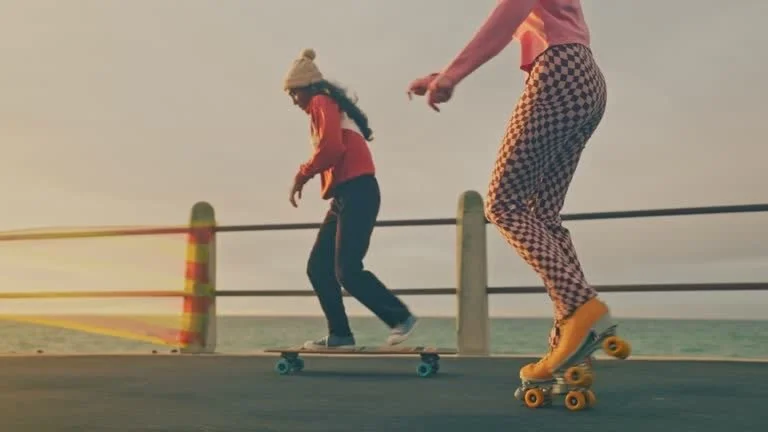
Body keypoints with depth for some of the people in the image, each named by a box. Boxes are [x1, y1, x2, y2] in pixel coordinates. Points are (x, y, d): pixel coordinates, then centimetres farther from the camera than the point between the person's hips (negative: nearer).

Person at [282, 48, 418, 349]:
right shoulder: (331, 106, 27)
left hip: (356, 193, -10)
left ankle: (400, 317, -3)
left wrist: (302, 175, -7)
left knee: (348, 271, -13)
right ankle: (340, 334, 7)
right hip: (347, 196, 10)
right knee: (318, 267, 6)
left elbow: (331, 147, -18)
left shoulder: (321, 102, -2)